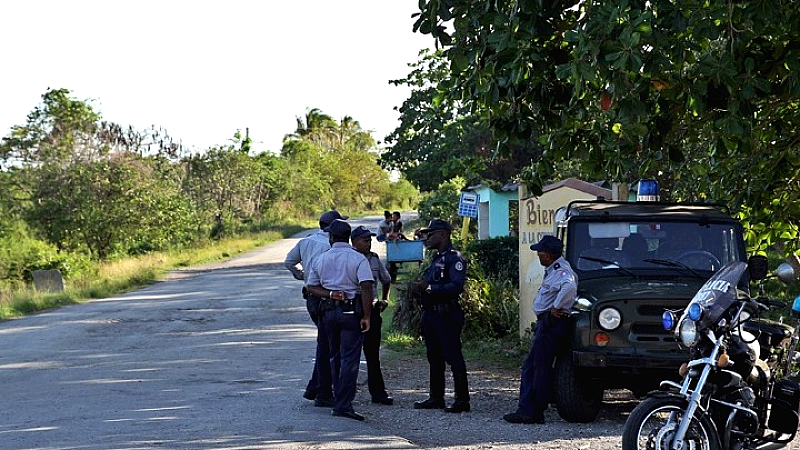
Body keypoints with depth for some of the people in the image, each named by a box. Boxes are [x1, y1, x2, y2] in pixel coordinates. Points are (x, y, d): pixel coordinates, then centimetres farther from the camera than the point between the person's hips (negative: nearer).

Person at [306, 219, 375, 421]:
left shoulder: (321, 259, 7)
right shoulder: (358, 259, -8)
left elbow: (312, 287, 8)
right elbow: (366, 287, -17)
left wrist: (330, 294, -5)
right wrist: (366, 316, -15)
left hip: (328, 311, 5)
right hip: (352, 311, -5)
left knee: (335, 357, 17)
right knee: (350, 358, -5)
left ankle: (340, 401, 22)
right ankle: (343, 405, -13)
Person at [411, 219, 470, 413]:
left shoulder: (454, 258, -10)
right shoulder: (436, 258, 19)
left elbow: (456, 286, -22)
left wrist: (429, 287, -23)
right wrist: (421, 288, 9)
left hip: (446, 315, -10)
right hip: (431, 314, 10)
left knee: (453, 357, -8)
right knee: (434, 358, 13)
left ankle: (462, 400, -5)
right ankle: (436, 397, 21)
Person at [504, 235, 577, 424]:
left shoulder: (561, 271, -15)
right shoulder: (553, 270, 17)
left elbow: (570, 287, -36)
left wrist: (557, 307, -27)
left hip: (552, 323, -11)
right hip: (546, 324, 11)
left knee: (541, 368, -6)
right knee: (529, 367, 11)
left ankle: (535, 412, -2)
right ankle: (526, 410, 12)